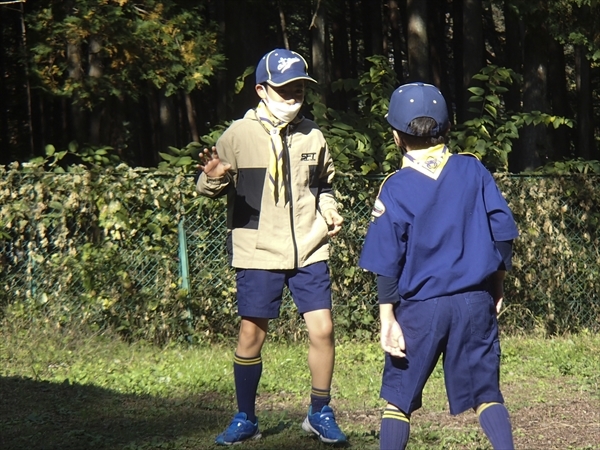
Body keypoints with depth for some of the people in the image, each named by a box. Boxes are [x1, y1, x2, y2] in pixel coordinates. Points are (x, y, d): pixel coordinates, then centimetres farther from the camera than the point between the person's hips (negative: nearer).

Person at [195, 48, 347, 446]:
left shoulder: (312, 135, 7)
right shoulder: (239, 135, -4)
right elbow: (208, 188, -2)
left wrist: (329, 210, 4)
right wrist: (214, 178, -25)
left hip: (309, 250, 3)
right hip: (258, 252, -2)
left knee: (322, 328, -4)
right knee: (251, 334, 2)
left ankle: (320, 413, 13)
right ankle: (245, 420, 16)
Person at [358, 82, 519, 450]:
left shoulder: (395, 189, -6)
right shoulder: (473, 170, 1)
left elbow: (388, 262, -8)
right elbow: (503, 230, 2)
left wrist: (388, 318, -4)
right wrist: (498, 284, 14)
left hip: (421, 308, -2)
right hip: (476, 301, 2)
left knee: (399, 394, 9)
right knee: (485, 393, 8)